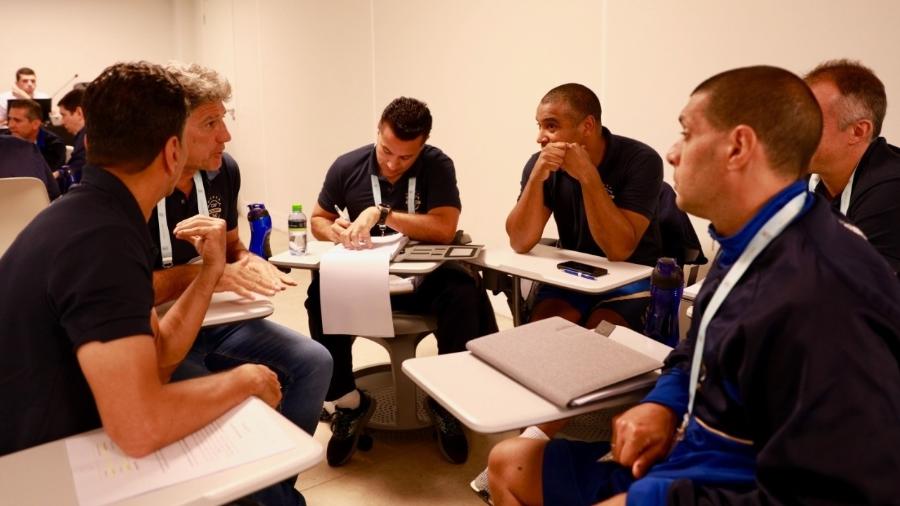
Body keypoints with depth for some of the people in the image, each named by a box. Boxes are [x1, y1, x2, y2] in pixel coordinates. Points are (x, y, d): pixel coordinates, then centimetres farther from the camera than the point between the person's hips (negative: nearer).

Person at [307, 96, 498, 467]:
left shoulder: (437, 166, -9)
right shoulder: (347, 166, -1)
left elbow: (445, 229, -21)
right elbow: (317, 220, 11)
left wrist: (381, 214, -26)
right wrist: (335, 231, -14)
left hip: (424, 279, -1)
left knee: (464, 290, -34)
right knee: (322, 292, -30)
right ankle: (347, 401, -11)